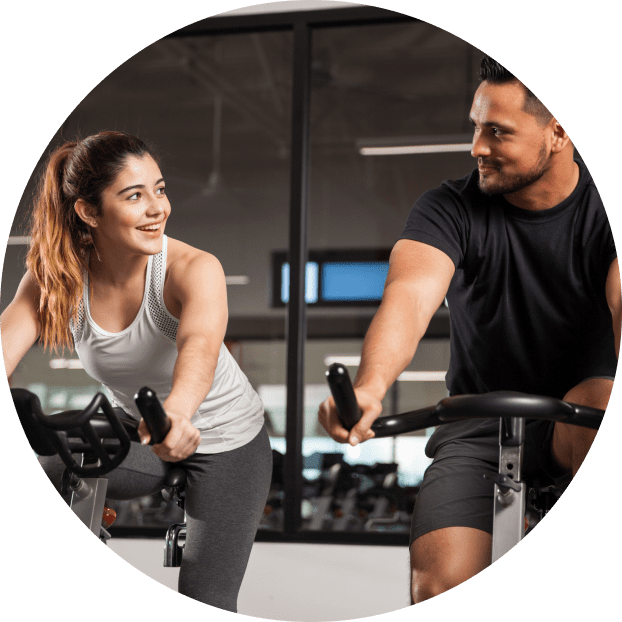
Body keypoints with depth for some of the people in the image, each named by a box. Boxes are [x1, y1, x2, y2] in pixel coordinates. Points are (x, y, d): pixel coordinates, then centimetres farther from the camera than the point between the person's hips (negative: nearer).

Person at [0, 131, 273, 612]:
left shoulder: (193, 269, -30)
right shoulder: (57, 277, -18)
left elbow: (199, 346, -49)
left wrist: (178, 413, -71)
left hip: (227, 442, -3)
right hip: (136, 431, 3)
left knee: (205, 603, -6)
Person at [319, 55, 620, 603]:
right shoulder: (450, 210, -6)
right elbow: (411, 293, -25)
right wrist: (370, 387, -46)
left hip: (573, 425, -1)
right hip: (479, 431, 1)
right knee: (441, 586, -18)